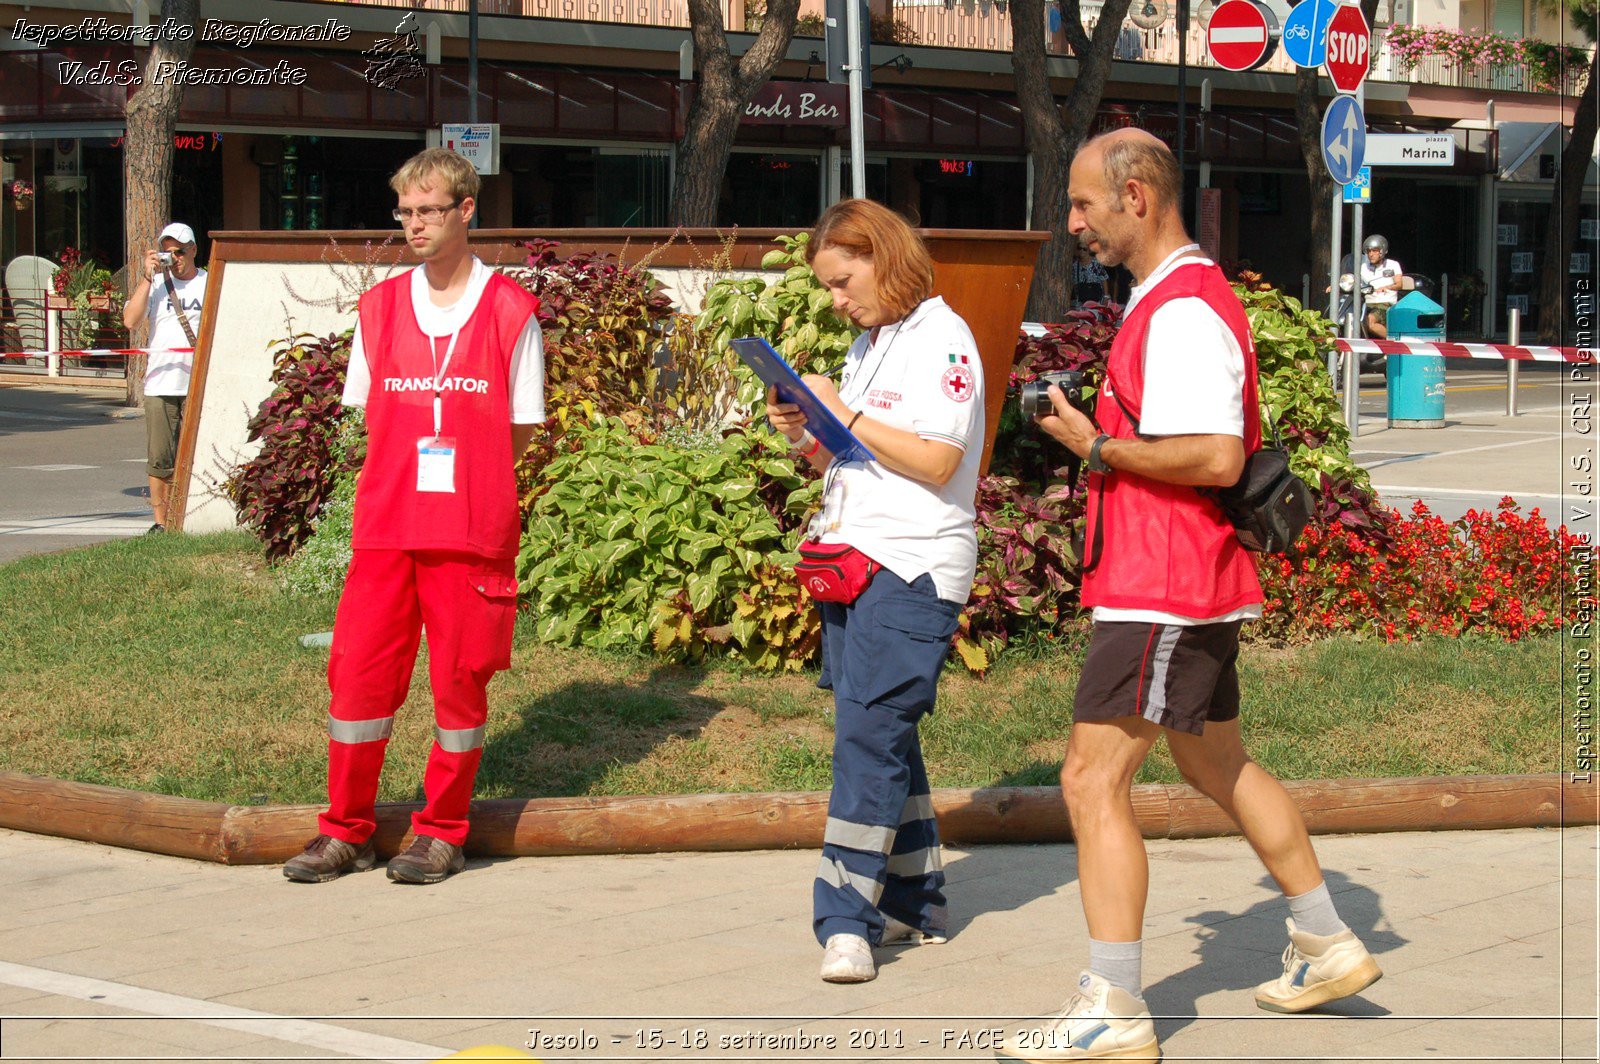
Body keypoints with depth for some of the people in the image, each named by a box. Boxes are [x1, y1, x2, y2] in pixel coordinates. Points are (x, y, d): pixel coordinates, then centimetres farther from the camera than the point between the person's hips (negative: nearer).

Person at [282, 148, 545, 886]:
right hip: (386, 523, 3)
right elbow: (369, 412, 14)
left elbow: (520, 428, 2)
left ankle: (443, 832, 14)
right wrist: (406, 473, 4)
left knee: (460, 677, 2)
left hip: (472, 524, -3)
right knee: (358, 668, 1)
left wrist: (464, 475, -4)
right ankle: (347, 830, 12)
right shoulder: (380, 306, 9)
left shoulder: (510, 310, 0)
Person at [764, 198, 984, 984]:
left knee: (869, 734, -14)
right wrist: (807, 437, 2)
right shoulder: (869, 345, 18)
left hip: (912, 568, -9)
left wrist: (844, 416, -15)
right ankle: (915, 904, 18)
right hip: (855, 563, 9)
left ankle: (847, 920, -15)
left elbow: (935, 462, -16)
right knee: (884, 736, 10)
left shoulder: (941, 339, -8)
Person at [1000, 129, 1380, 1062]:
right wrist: (1102, 425, 15)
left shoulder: (1183, 311, -18)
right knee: (1219, 767, 22)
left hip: (1163, 595, -11)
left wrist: (1098, 447, -17)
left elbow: (1216, 456, -27)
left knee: (1094, 781, -11)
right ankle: (1328, 946, 32)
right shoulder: (1188, 296, 16)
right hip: (1196, 588, 11)